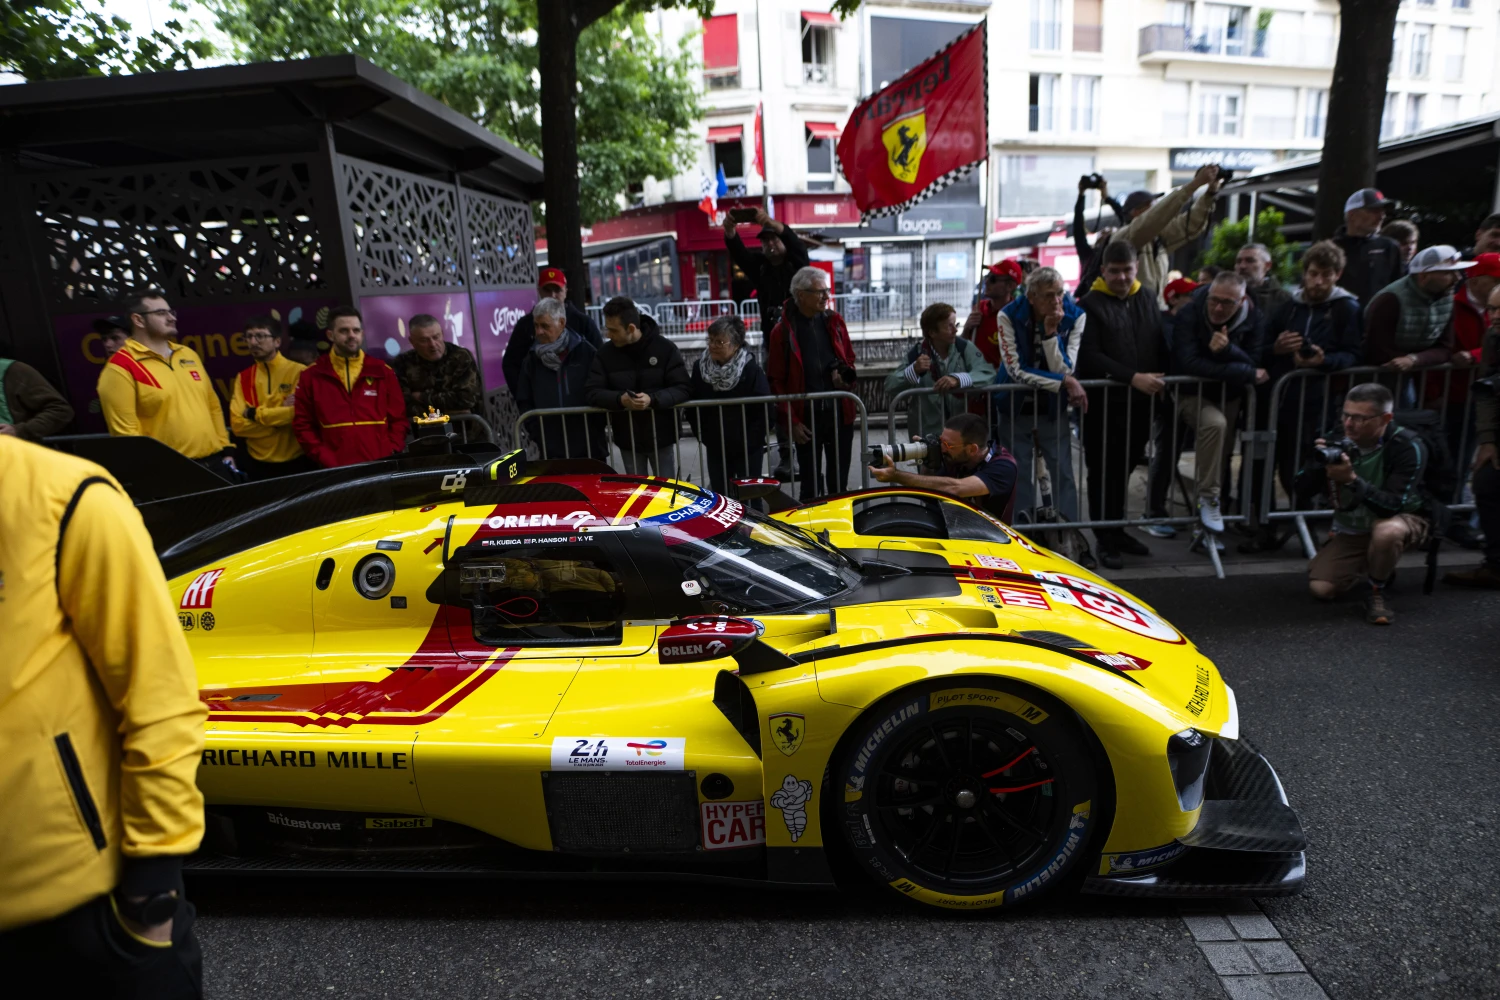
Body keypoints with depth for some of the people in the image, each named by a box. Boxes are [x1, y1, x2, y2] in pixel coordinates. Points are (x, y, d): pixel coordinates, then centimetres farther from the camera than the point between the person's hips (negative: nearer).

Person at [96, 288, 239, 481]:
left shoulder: (188, 355, 14)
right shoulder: (121, 368, -7)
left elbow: (213, 406, 18)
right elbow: (125, 431, -12)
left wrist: (226, 449, 12)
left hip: (216, 464, 6)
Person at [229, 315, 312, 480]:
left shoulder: (299, 372, -6)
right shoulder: (243, 378, 5)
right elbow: (238, 424, -3)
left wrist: (256, 414, -10)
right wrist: (282, 414, -13)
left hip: (297, 462, -3)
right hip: (258, 464, 3)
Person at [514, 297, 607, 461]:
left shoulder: (587, 353, -2)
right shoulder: (532, 359, 7)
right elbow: (524, 401, 12)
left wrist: (596, 428, -6)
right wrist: (537, 433, 1)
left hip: (589, 446, -2)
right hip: (551, 449, 2)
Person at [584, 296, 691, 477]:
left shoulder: (666, 348, -9)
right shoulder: (605, 353, -3)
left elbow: (683, 388, -12)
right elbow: (591, 391, -6)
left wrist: (653, 399, -30)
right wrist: (620, 399, -26)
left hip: (662, 437, -2)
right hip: (627, 440, 2)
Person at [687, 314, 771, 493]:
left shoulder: (751, 369, -14)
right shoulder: (700, 367, -2)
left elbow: (764, 408, -14)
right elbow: (692, 407, 6)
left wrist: (750, 440, -14)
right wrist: (702, 436, 0)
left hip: (748, 448, -4)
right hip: (715, 448, 4)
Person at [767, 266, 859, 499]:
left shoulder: (834, 322, 5)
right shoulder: (783, 331, -6)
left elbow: (849, 359, 16)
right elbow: (777, 382, -5)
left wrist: (846, 374, -8)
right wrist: (791, 421, -9)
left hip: (839, 412, 3)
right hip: (806, 417, -3)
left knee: (839, 479, 14)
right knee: (811, 482, 6)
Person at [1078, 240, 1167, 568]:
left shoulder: (1148, 298, 11)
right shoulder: (1091, 304, -5)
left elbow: (1161, 344, 15)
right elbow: (1090, 356, -14)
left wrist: (1160, 378, 1)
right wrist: (1133, 377, -19)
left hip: (1140, 402, 5)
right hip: (1104, 402, -4)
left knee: (1125, 467, 14)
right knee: (1102, 471, 3)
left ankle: (1118, 530, 27)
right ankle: (1105, 539, 13)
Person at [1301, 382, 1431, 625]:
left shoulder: (1408, 446, -23)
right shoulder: (1337, 439, -13)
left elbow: (1394, 505, -32)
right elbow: (1306, 485, -11)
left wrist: (1352, 480, -45)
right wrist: (1318, 463, -31)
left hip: (1402, 520, -4)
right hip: (1351, 530, 4)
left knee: (1386, 531, -42)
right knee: (1321, 588, -12)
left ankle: (1377, 593, -13)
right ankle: (1368, 566, 22)